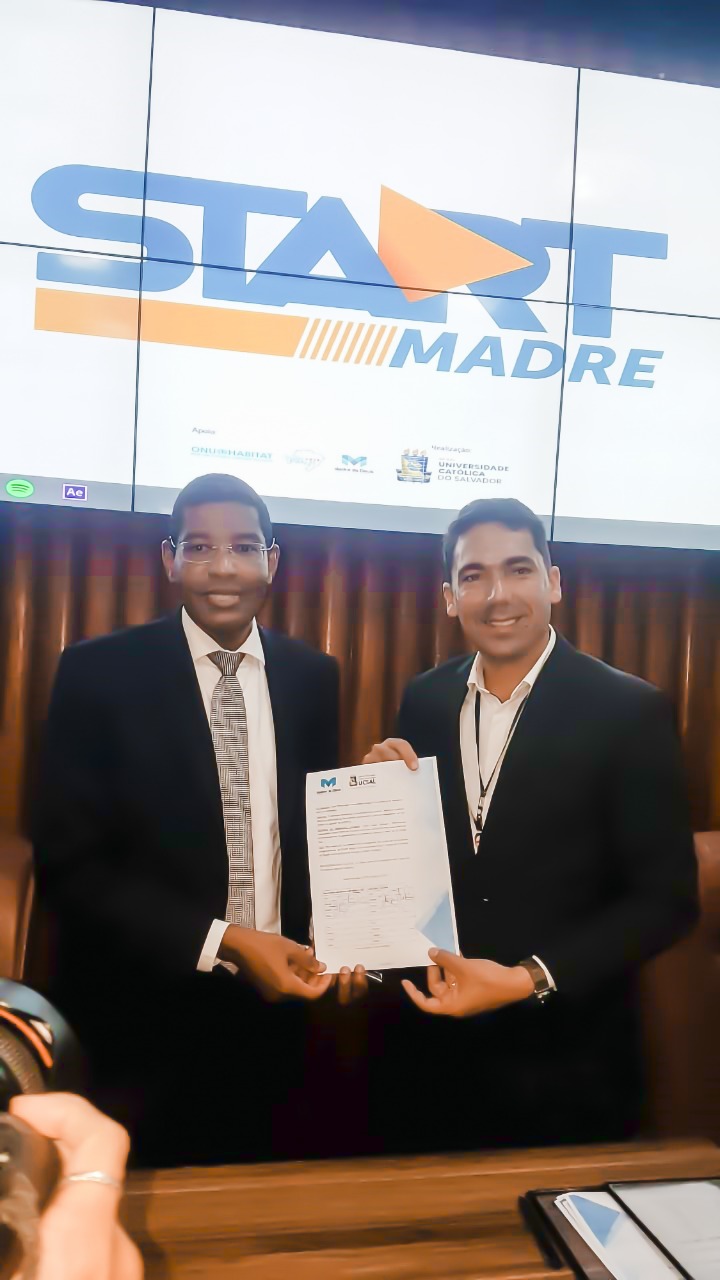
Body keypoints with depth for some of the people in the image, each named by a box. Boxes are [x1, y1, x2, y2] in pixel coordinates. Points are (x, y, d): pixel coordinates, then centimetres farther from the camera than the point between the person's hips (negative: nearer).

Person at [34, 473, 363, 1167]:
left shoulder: (312, 676, 1)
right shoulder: (98, 673, -10)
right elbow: (67, 865, -13)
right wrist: (221, 941, -19)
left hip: (271, 1012, 4)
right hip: (139, 1018, -3)